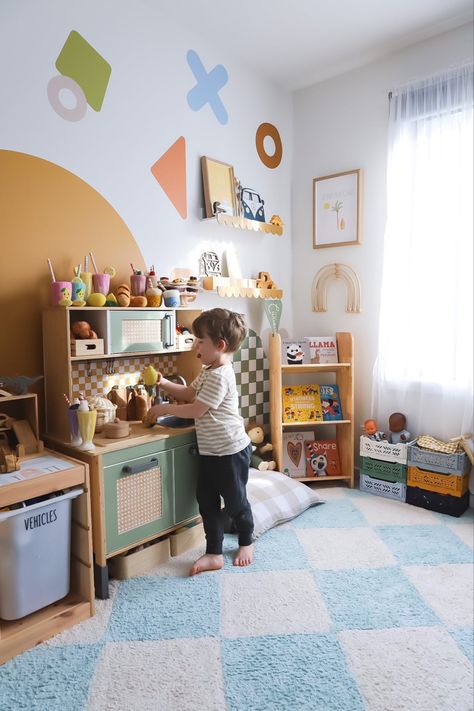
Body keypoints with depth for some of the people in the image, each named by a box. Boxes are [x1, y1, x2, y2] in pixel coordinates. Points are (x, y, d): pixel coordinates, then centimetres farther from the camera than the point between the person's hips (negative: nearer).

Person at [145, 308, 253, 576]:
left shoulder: (220, 376, -23)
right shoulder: (209, 371, 8)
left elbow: (196, 409, -22)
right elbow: (189, 393, 18)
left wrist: (164, 409, -12)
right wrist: (164, 383, 4)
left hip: (231, 451, -9)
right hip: (210, 452, 9)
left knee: (236, 501, 11)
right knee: (207, 501, 10)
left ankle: (246, 542, 36)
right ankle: (214, 554, 20)